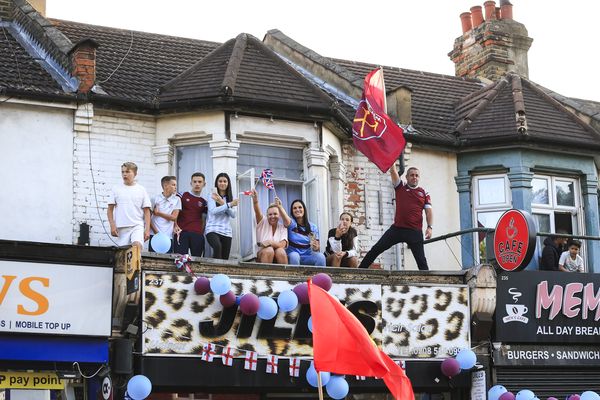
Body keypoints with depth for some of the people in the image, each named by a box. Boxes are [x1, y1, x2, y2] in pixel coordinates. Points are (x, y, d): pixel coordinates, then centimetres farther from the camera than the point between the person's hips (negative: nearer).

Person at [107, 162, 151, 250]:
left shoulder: (141, 190, 6)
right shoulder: (116, 189, 7)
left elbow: (146, 211, 5)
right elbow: (110, 209, 9)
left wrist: (147, 229, -3)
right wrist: (112, 225, -2)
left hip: (137, 226, -1)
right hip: (121, 227, 2)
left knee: (137, 245, -26)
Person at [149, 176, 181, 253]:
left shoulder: (177, 200, 6)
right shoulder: (155, 199, 3)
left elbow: (173, 217, -1)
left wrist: (158, 213, -3)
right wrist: (156, 232, -7)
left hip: (168, 237, 1)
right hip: (155, 235, -1)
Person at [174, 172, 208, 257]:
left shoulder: (204, 202, 17)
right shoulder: (182, 196, 11)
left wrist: (201, 232, 6)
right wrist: (175, 226, -6)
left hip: (197, 234, 2)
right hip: (181, 232, -2)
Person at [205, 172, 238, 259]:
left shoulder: (230, 197, 15)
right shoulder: (212, 196, 5)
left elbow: (233, 215, 3)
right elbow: (213, 211, -10)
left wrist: (223, 204, -11)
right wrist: (229, 204, -13)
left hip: (226, 231, 4)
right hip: (213, 229, -4)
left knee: (225, 258, -3)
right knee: (217, 246, -34)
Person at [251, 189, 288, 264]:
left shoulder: (282, 227, 6)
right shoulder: (263, 223, 6)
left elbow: (282, 245, -8)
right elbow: (257, 212, -17)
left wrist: (270, 242, -26)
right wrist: (255, 200, -37)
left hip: (279, 257, 1)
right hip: (263, 255, -1)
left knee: (280, 251, -31)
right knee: (269, 250, -32)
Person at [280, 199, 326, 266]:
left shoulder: (313, 227, 8)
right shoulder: (291, 223, 0)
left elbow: (317, 247, 8)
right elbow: (286, 219, -26)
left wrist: (316, 247, -19)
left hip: (307, 257, 2)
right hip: (293, 257, -2)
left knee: (320, 256, -27)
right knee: (294, 255, -35)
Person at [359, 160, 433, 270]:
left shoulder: (424, 193, 9)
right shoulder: (400, 187, 10)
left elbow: (429, 211, 4)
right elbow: (393, 170, 2)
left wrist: (430, 227, -10)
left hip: (415, 232, -1)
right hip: (397, 228, 1)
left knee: (421, 260, 0)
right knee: (376, 249, -2)